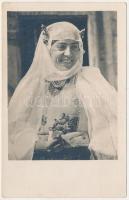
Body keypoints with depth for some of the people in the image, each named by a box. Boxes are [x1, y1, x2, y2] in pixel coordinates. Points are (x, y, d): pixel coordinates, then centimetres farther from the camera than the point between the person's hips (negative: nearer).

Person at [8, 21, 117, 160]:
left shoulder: (92, 80, 2)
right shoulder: (30, 85, 5)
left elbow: (113, 122, -4)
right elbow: (13, 131, 4)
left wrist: (90, 139, -16)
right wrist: (33, 142, -11)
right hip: (38, 158, 2)